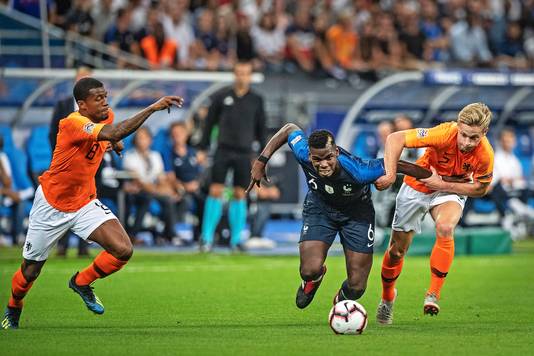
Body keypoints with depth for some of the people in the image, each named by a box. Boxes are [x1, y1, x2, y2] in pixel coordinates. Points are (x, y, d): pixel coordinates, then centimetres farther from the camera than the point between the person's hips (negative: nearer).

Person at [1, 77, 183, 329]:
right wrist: (152, 108, -51)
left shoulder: (106, 116, -5)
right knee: (30, 271, 9)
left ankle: (81, 282, 11)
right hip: (51, 206, -6)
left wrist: (115, 142, 6)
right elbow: (113, 133, -48)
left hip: (85, 203, 6)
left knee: (123, 250, -17)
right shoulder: (73, 123, -29)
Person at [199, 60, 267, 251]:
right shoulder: (222, 97, 4)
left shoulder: (256, 100, 7)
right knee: (215, 191, -7)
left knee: (239, 194, 2)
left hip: (244, 153, 1)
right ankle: (207, 238, -4)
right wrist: (203, 148, 4)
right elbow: (210, 122, 8)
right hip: (223, 149, -1)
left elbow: (261, 128, 11)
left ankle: (236, 239, 9)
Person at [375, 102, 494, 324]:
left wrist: (442, 184, -22)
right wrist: (390, 174, -44)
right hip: (417, 187, 0)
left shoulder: (485, 155, -27)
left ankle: (433, 295, -22)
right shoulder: (444, 134, -35)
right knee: (397, 250, 5)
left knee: (445, 228, -33)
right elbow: (395, 139, -32)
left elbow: (480, 189, -11)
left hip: (451, 191, 0)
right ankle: (387, 298, 35)